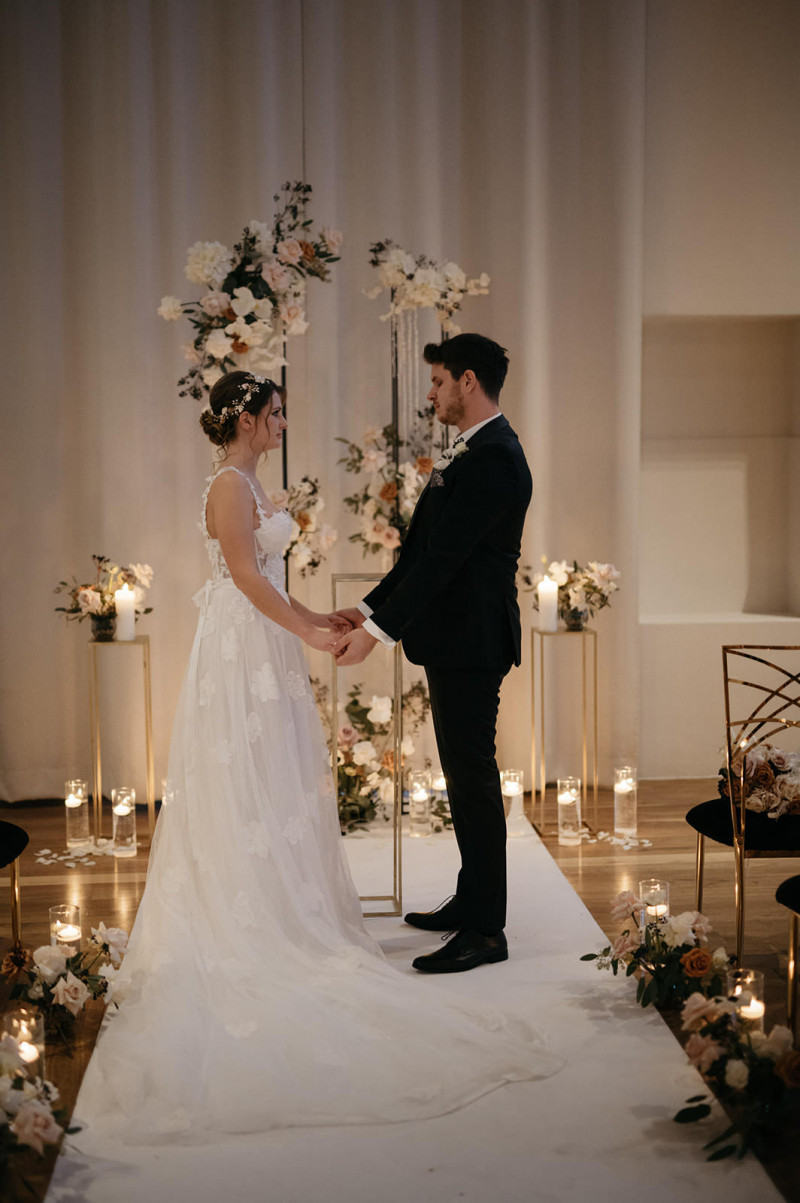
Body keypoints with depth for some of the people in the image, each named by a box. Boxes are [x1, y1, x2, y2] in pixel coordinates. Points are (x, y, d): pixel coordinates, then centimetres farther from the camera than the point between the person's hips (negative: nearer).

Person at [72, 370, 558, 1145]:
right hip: (241, 651, -10)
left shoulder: (246, 483, 16)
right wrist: (309, 633, -20)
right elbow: (245, 576, -20)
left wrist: (314, 619, 17)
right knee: (247, 786, -4)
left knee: (273, 785, 13)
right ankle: (246, 921, 4)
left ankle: (269, 905, 22)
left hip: (261, 648, 10)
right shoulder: (230, 484, -14)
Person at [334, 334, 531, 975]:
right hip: (455, 640, 11)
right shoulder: (472, 452, 15)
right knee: (465, 774, 17)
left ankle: (485, 931, 4)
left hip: (470, 644, -11)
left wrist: (378, 631, -21)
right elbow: (422, 549, 16)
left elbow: (441, 557, -23)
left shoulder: (492, 458, -18)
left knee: (473, 778, -4)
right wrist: (370, 607, 11)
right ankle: (472, 903, 30)